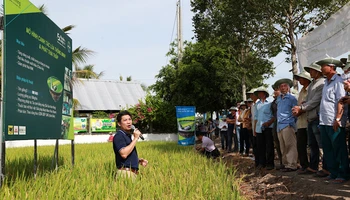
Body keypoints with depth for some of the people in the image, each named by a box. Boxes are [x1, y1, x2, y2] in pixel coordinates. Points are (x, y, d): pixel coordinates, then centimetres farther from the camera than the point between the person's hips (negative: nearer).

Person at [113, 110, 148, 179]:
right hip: (125, 172, -9)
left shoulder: (128, 135, 18)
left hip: (133, 172, 9)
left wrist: (138, 160, 9)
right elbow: (124, 154, -24)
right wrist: (135, 138, -18)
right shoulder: (119, 136, -10)